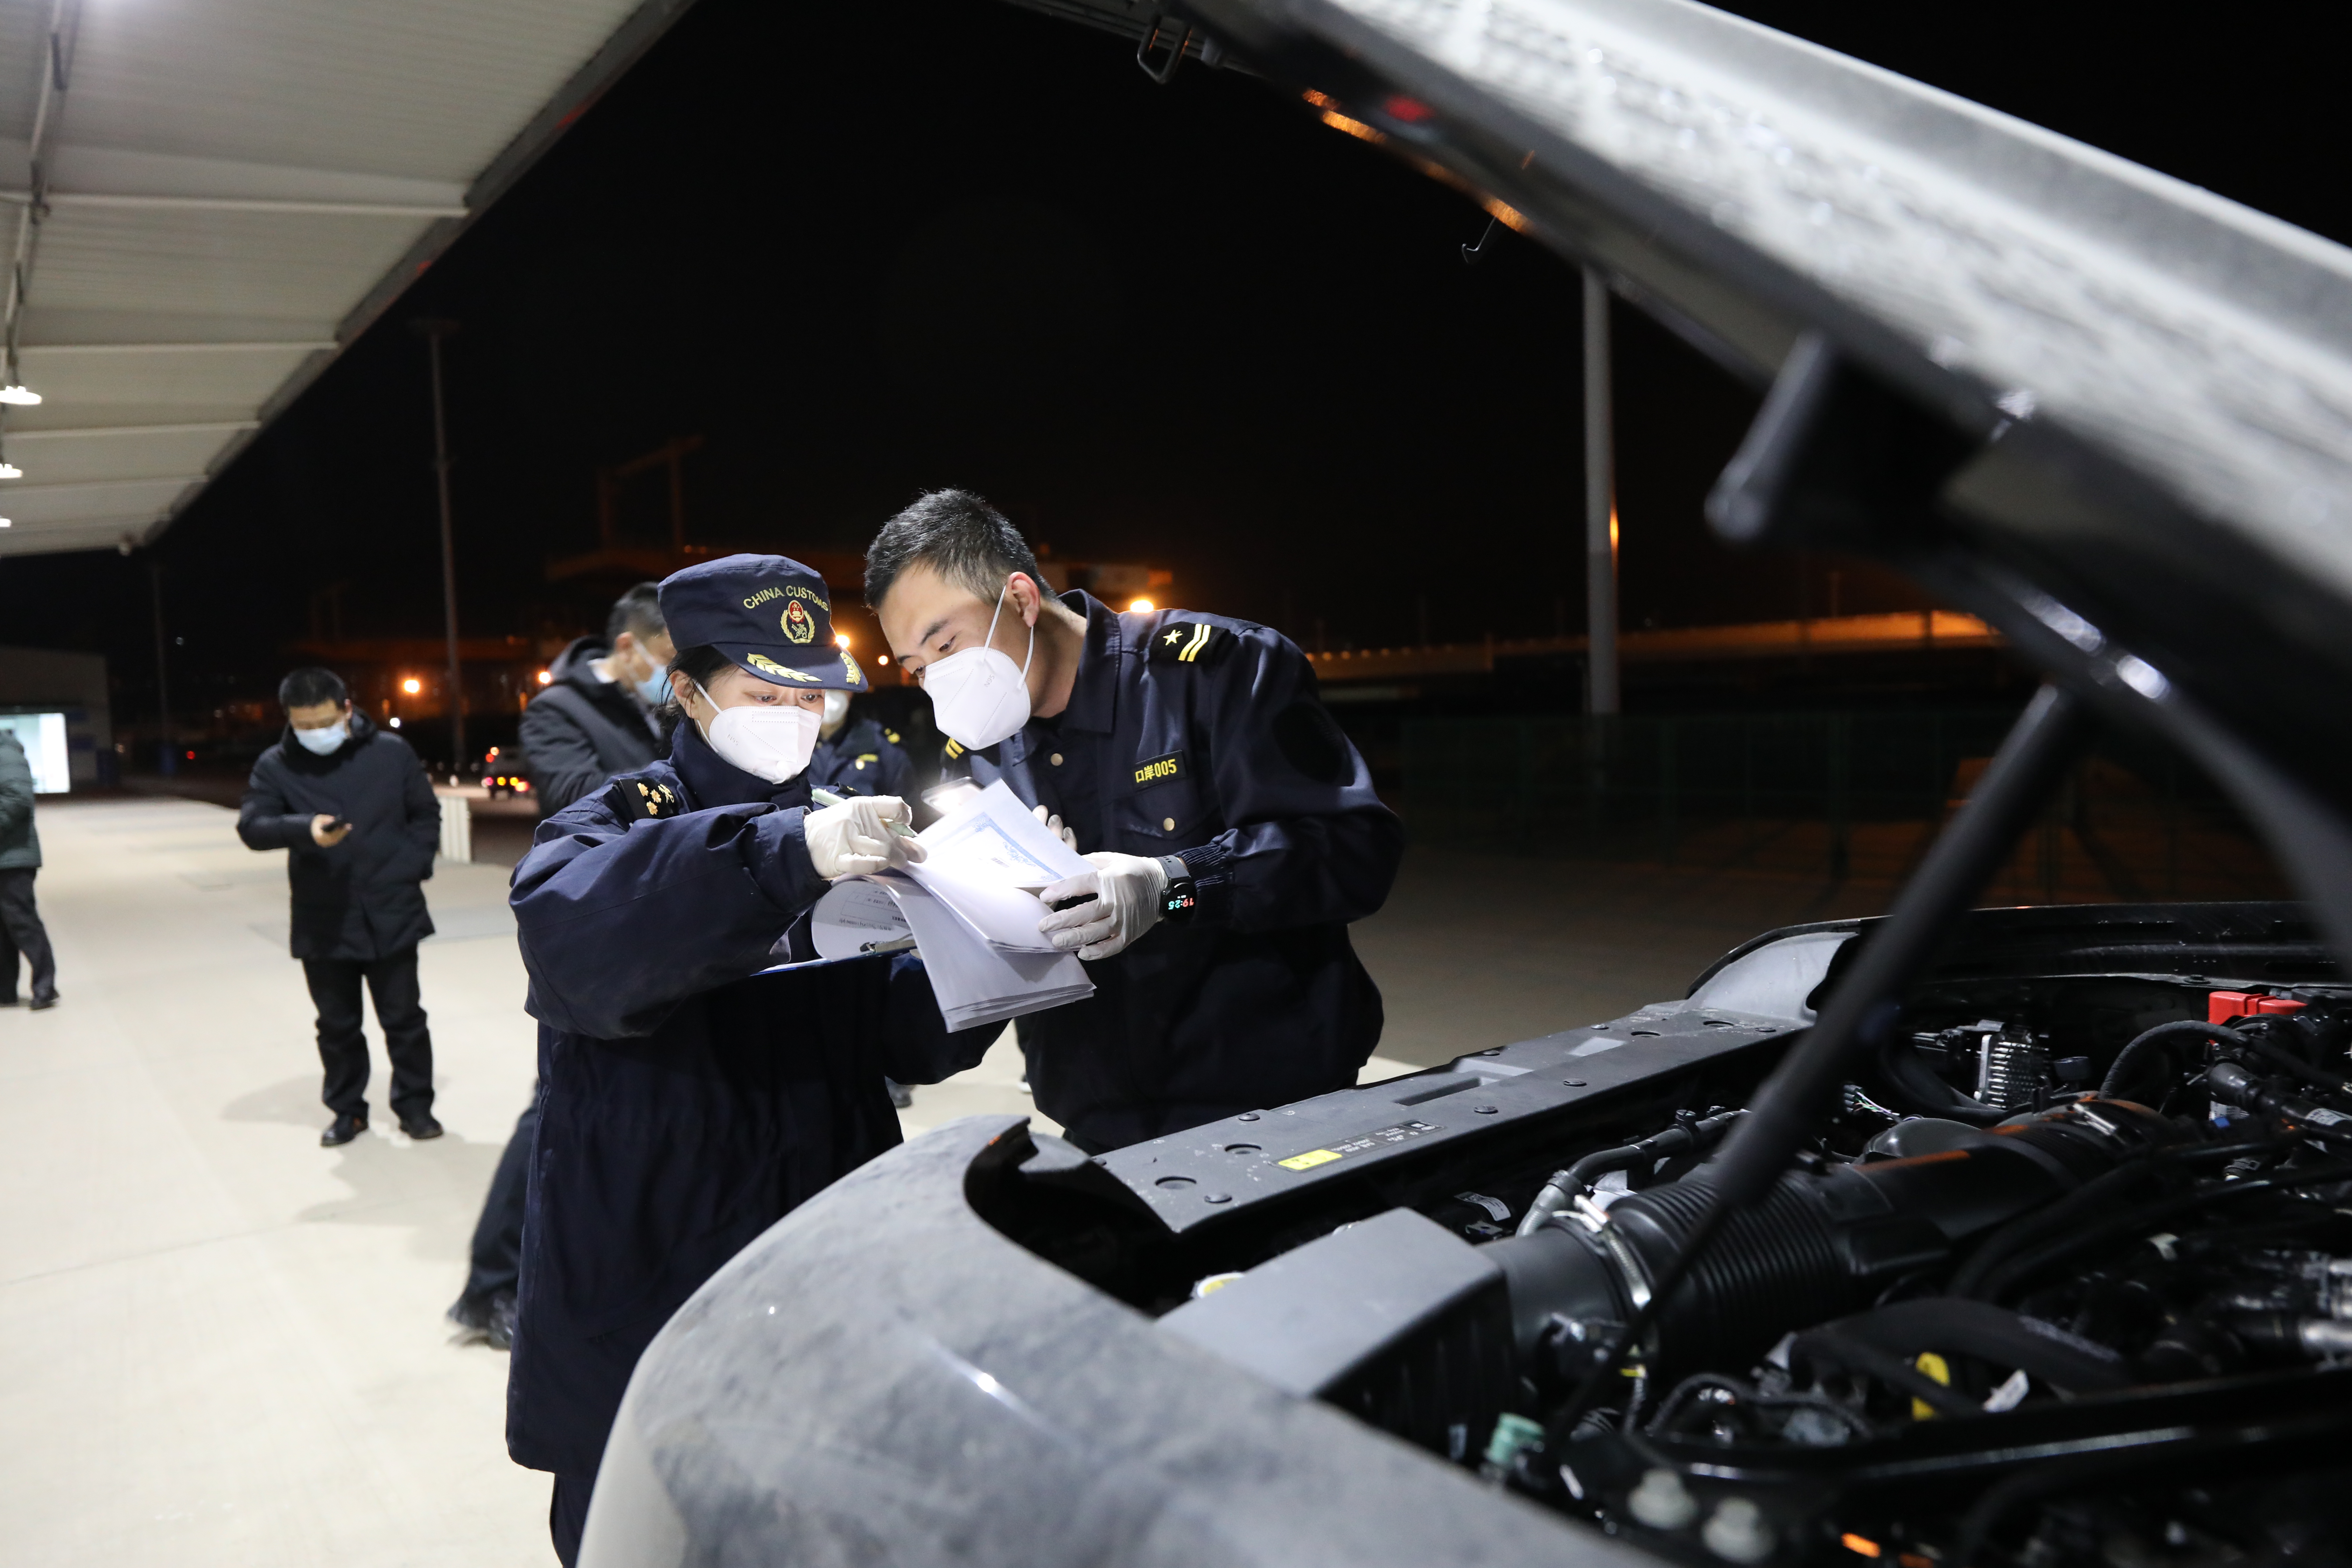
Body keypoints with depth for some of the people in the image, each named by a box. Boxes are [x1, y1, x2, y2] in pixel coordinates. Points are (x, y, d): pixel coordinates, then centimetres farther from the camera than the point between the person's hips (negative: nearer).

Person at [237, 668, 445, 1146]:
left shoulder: (392, 752, -1)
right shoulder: (276, 766, -1)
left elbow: (426, 814, 6)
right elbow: (252, 827, -10)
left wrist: (412, 868, -5)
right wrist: (305, 829, -29)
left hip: (391, 914, -1)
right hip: (323, 923, 1)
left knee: (403, 1017, 7)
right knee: (337, 1024, 12)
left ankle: (415, 1105, 21)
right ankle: (347, 1110, 28)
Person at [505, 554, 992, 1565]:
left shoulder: (840, 836, 9)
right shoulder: (615, 827, -5)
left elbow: (912, 1039, 3)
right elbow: (571, 940, -30)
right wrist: (788, 854, -39)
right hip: (639, 1306, -4)